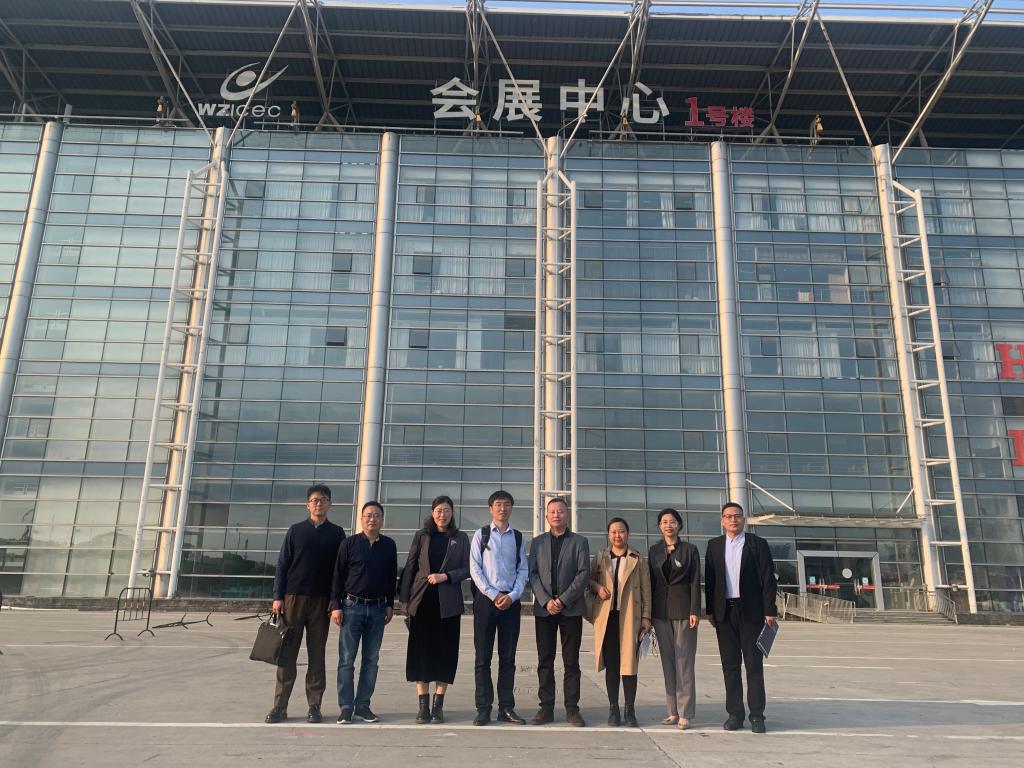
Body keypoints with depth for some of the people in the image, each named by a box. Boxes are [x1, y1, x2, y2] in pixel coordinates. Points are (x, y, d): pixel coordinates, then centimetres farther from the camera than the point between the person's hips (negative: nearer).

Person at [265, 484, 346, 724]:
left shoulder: (336, 533, 6)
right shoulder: (295, 531, 7)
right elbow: (282, 565, 6)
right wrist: (278, 597, -2)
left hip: (322, 600, 0)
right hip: (293, 597, 0)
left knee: (317, 654, 4)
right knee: (287, 653, 2)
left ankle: (314, 706, 10)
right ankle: (280, 705, 8)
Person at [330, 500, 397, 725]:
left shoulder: (389, 545, 6)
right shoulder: (349, 543, 0)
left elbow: (392, 577, 12)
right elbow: (338, 575, 0)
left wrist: (390, 604, 9)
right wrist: (335, 605, -5)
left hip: (378, 609, 2)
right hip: (352, 606, -2)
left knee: (371, 660, 6)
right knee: (346, 659, 0)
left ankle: (363, 705, 15)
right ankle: (346, 706, 7)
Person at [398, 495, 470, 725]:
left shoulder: (461, 538, 6)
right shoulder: (422, 536, 7)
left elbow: (467, 569, 4)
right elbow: (409, 568, 6)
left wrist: (445, 576, -12)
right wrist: (403, 599, 1)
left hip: (448, 603, 0)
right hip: (422, 600, 0)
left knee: (445, 651, 2)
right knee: (421, 651, 0)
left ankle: (438, 706, 12)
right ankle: (423, 706, 8)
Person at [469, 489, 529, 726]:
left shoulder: (518, 537, 10)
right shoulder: (481, 534, 3)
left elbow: (523, 570, 6)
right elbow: (475, 569, -3)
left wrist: (512, 596, -8)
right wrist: (493, 595, -10)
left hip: (511, 601, 2)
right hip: (485, 599, -2)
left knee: (508, 657, 6)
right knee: (483, 656, 1)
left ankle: (506, 708, 12)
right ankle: (483, 708, 7)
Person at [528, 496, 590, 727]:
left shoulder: (579, 542, 5)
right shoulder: (537, 542, 11)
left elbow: (584, 573, -4)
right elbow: (532, 574, 4)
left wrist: (563, 600, -12)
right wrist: (546, 601, -10)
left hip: (571, 609, -2)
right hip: (544, 609, 2)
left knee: (571, 662, 3)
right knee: (545, 661, 4)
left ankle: (572, 709, 10)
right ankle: (546, 708, 11)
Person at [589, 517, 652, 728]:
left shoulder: (638, 559, 6)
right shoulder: (600, 557, 11)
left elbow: (646, 590, 5)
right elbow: (589, 580, 19)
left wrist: (646, 617, -1)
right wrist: (597, 587, -3)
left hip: (630, 617, -2)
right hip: (607, 616, 2)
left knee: (629, 663, 0)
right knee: (611, 664, 5)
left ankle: (630, 710, 10)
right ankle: (613, 709, 14)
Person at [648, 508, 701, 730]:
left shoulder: (690, 549, 1)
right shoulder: (654, 551, 10)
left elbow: (695, 582, -2)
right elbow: (650, 582, 11)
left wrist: (695, 611, -10)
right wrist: (648, 612, 7)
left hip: (683, 610, -4)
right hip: (661, 610, 4)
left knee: (684, 661, -4)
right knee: (667, 660, 7)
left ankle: (685, 713, 1)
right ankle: (673, 711, 14)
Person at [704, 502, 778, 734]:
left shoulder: (758, 544, 2)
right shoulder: (714, 545, 10)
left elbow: (768, 579, -1)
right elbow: (709, 580, 9)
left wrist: (769, 611, -7)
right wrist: (710, 610, 4)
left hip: (751, 612, -2)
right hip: (724, 612, 3)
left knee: (754, 665, 1)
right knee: (730, 665, 6)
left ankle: (757, 715, 7)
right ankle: (734, 714, 14)